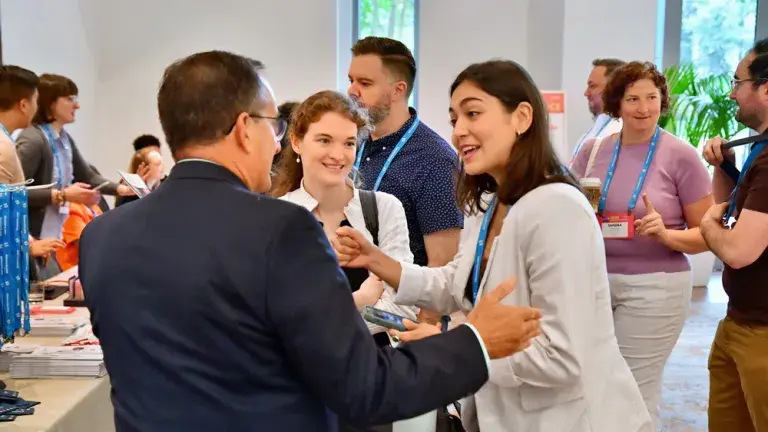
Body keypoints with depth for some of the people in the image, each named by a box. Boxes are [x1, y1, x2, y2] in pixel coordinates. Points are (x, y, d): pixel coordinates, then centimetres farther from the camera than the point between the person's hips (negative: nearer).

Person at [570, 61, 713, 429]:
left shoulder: (681, 155, -6)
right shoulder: (593, 150, 4)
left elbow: (707, 234, -3)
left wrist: (666, 235, -21)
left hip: (654, 287, -4)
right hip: (595, 281, 4)